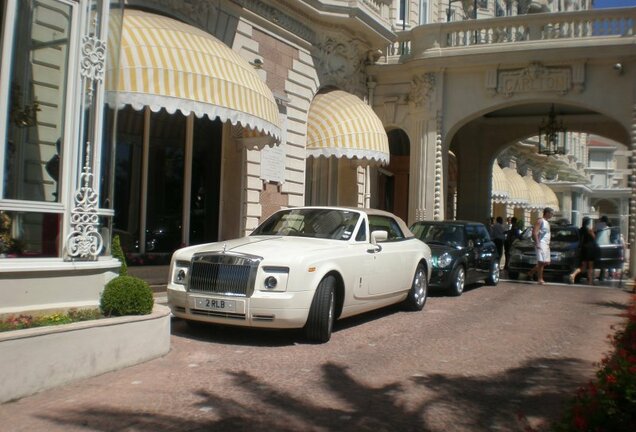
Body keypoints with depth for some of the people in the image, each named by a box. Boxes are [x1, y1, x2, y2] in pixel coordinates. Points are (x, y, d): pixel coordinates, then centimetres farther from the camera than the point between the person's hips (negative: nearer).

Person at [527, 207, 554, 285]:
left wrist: (548, 244, 18)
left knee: (546, 262, 8)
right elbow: (534, 232, -16)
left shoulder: (547, 222, 20)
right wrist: (537, 243, -22)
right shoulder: (540, 221, -8)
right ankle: (540, 279, -6)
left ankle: (531, 272, 21)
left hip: (546, 244, 9)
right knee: (541, 262, -10)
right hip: (541, 244, -9)